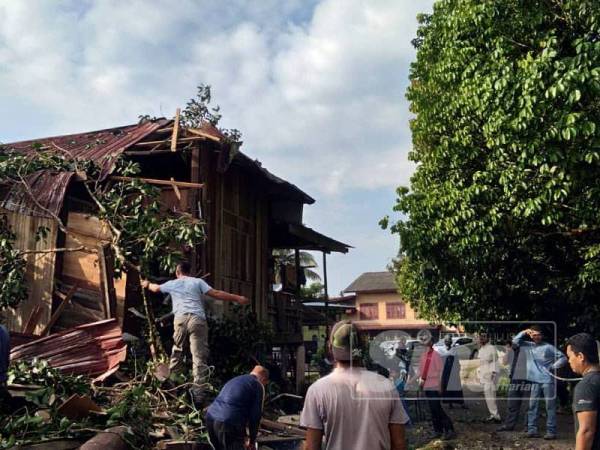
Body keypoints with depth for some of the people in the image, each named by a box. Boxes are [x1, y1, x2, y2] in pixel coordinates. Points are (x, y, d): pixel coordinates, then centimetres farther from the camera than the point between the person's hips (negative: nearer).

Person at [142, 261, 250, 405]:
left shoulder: (172, 284, 22)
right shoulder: (197, 282, 15)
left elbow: (156, 288, 42)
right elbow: (216, 294, 4)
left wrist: (147, 284, 65)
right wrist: (237, 298, 6)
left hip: (180, 319, 2)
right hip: (197, 319, -2)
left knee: (177, 351, 24)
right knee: (199, 358, -5)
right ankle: (197, 395, -11)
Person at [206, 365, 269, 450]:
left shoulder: (234, 380, 29)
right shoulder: (258, 386, 7)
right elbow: (255, 415, 3)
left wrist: (243, 436, 37)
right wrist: (252, 439, 16)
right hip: (229, 423, -8)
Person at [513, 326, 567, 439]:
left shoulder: (549, 347, -2)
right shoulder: (528, 346, 9)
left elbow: (563, 358, 0)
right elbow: (515, 341, 9)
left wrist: (553, 367, -10)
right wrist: (523, 332, 0)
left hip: (548, 381, -4)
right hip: (535, 381, 4)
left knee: (550, 406, -2)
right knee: (533, 405, 3)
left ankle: (551, 431, -1)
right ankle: (532, 429, 7)